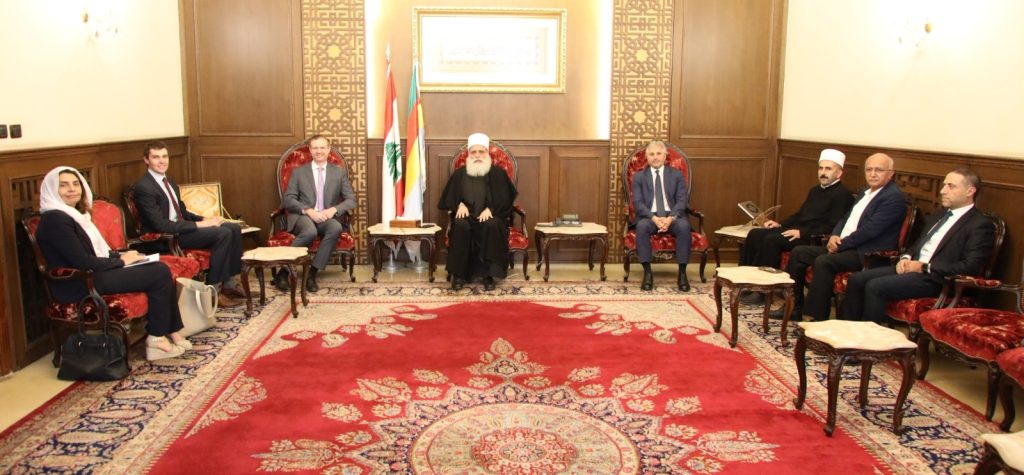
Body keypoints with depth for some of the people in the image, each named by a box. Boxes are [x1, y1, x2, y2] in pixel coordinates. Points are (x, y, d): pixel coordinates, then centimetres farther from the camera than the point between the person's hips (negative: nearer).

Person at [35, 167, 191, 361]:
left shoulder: (74, 214, 16)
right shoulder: (54, 219, -15)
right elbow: (82, 262, -20)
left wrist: (120, 255, 1)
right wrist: (120, 261, -9)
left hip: (92, 273, 9)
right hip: (80, 285, -9)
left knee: (161, 269, -4)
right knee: (159, 274, -16)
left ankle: (172, 332, -3)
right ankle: (157, 339, -7)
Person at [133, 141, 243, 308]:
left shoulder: (168, 181, 13)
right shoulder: (143, 187, -16)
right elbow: (161, 225, -23)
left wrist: (205, 219, -1)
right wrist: (199, 224, -22)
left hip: (181, 226, 9)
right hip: (166, 237, -9)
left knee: (234, 228, -4)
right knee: (223, 233, -24)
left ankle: (228, 283, -2)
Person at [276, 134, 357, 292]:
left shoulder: (340, 172, 13)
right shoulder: (298, 172, 11)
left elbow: (351, 200, 7)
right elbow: (287, 200, 3)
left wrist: (334, 209, -14)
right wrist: (308, 210, -16)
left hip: (327, 217, 2)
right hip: (303, 216, -1)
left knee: (336, 228, -35)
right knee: (310, 232, -37)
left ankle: (312, 273, -26)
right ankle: (284, 271, -22)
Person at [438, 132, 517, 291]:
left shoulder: (498, 173, 6)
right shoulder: (459, 174, 11)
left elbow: (505, 199, 1)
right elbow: (449, 197, 13)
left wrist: (490, 209, -17)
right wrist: (460, 204, -9)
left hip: (490, 215, -1)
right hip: (467, 216, 1)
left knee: (492, 226, -37)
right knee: (460, 226, -34)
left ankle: (489, 274, -30)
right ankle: (459, 274, -28)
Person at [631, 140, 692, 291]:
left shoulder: (677, 175, 11)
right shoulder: (639, 177, 9)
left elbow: (682, 200, 0)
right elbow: (637, 203, -2)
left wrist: (671, 218, -20)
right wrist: (654, 218, -20)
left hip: (673, 215, 1)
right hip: (650, 216, 0)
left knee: (684, 226, -33)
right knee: (641, 226, -35)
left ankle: (682, 274, -23)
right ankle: (647, 273, -27)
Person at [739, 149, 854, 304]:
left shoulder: (842, 194, -7)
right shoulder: (815, 190, 21)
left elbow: (833, 227, -17)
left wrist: (802, 232, -22)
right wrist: (780, 224, 11)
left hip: (812, 239, -9)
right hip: (796, 230, 9)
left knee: (771, 240, -29)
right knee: (755, 234, -8)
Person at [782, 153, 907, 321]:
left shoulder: (894, 197, -11)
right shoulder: (866, 193, 19)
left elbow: (870, 230, -19)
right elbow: (846, 218, 22)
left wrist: (841, 244, -14)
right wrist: (834, 236, 1)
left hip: (868, 254, -10)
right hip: (842, 245, 10)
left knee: (823, 262, -32)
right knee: (798, 253, 1)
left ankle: (818, 317, -26)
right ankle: (795, 306, 7)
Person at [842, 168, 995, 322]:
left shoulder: (981, 225, -6)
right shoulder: (940, 213, 21)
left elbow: (970, 267, -16)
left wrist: (925, 267, -15)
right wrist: (906, 257, 6)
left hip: (935, 279, -8)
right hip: (911, 267, 8)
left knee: (874, 287, -26)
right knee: (856, 279, -9)